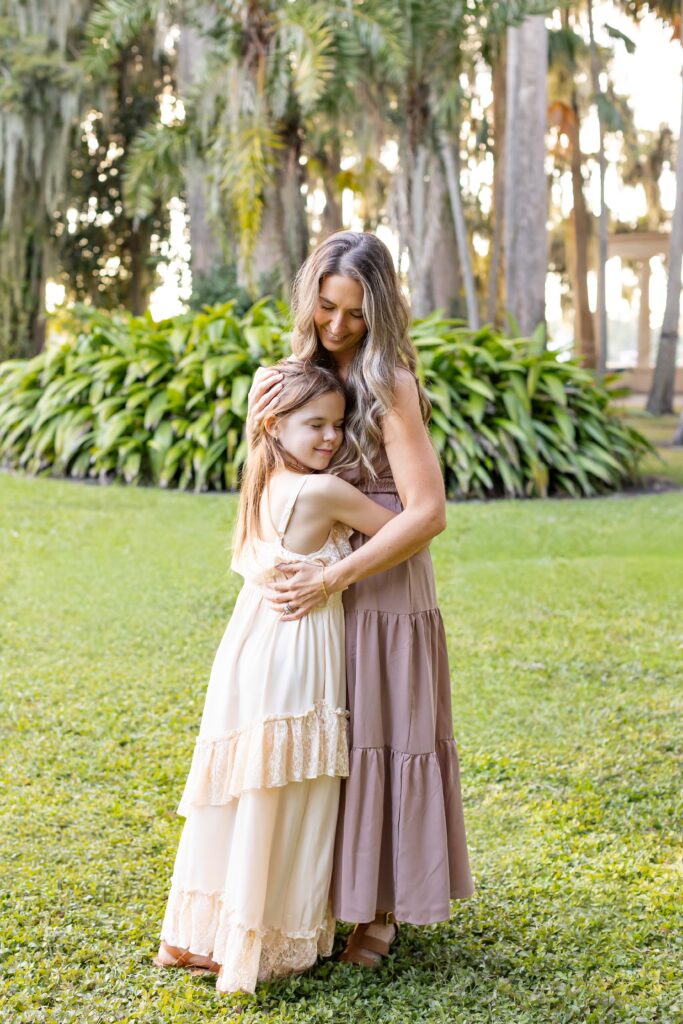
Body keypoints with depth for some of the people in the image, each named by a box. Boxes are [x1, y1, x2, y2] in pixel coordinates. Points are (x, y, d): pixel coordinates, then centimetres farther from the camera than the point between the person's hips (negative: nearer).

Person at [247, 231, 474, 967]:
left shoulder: (388, 383, -14)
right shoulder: (304, 372, 6)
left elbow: (427, 512, -19)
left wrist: (334, 578, -21)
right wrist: (257, 423, -7)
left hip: (379, 587, -7)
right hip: (316, 583, 7)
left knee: (374, 737, 1)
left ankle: (382, 911, 15)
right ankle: (329, 894, 27)